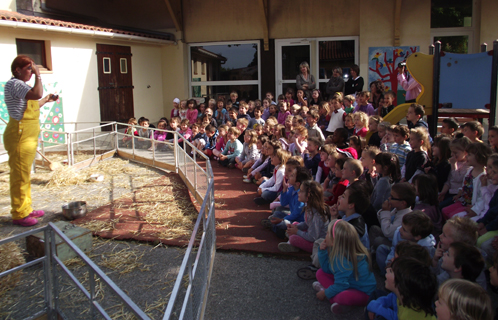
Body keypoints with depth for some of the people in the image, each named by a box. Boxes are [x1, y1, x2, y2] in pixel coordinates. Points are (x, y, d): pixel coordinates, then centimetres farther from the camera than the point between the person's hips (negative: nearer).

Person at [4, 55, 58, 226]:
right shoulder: (14, 84, -13)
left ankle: (26, 209, 26)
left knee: (25, 175, 16)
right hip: (20, 136, -11)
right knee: (20, 176, -5)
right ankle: (19, 215, 3)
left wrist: (46, 100, 22)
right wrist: (38, 75, -20)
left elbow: (31, 107, 28)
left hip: (28, 136, 11)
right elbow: (36, 94, -30)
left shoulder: (20, 84, 20)